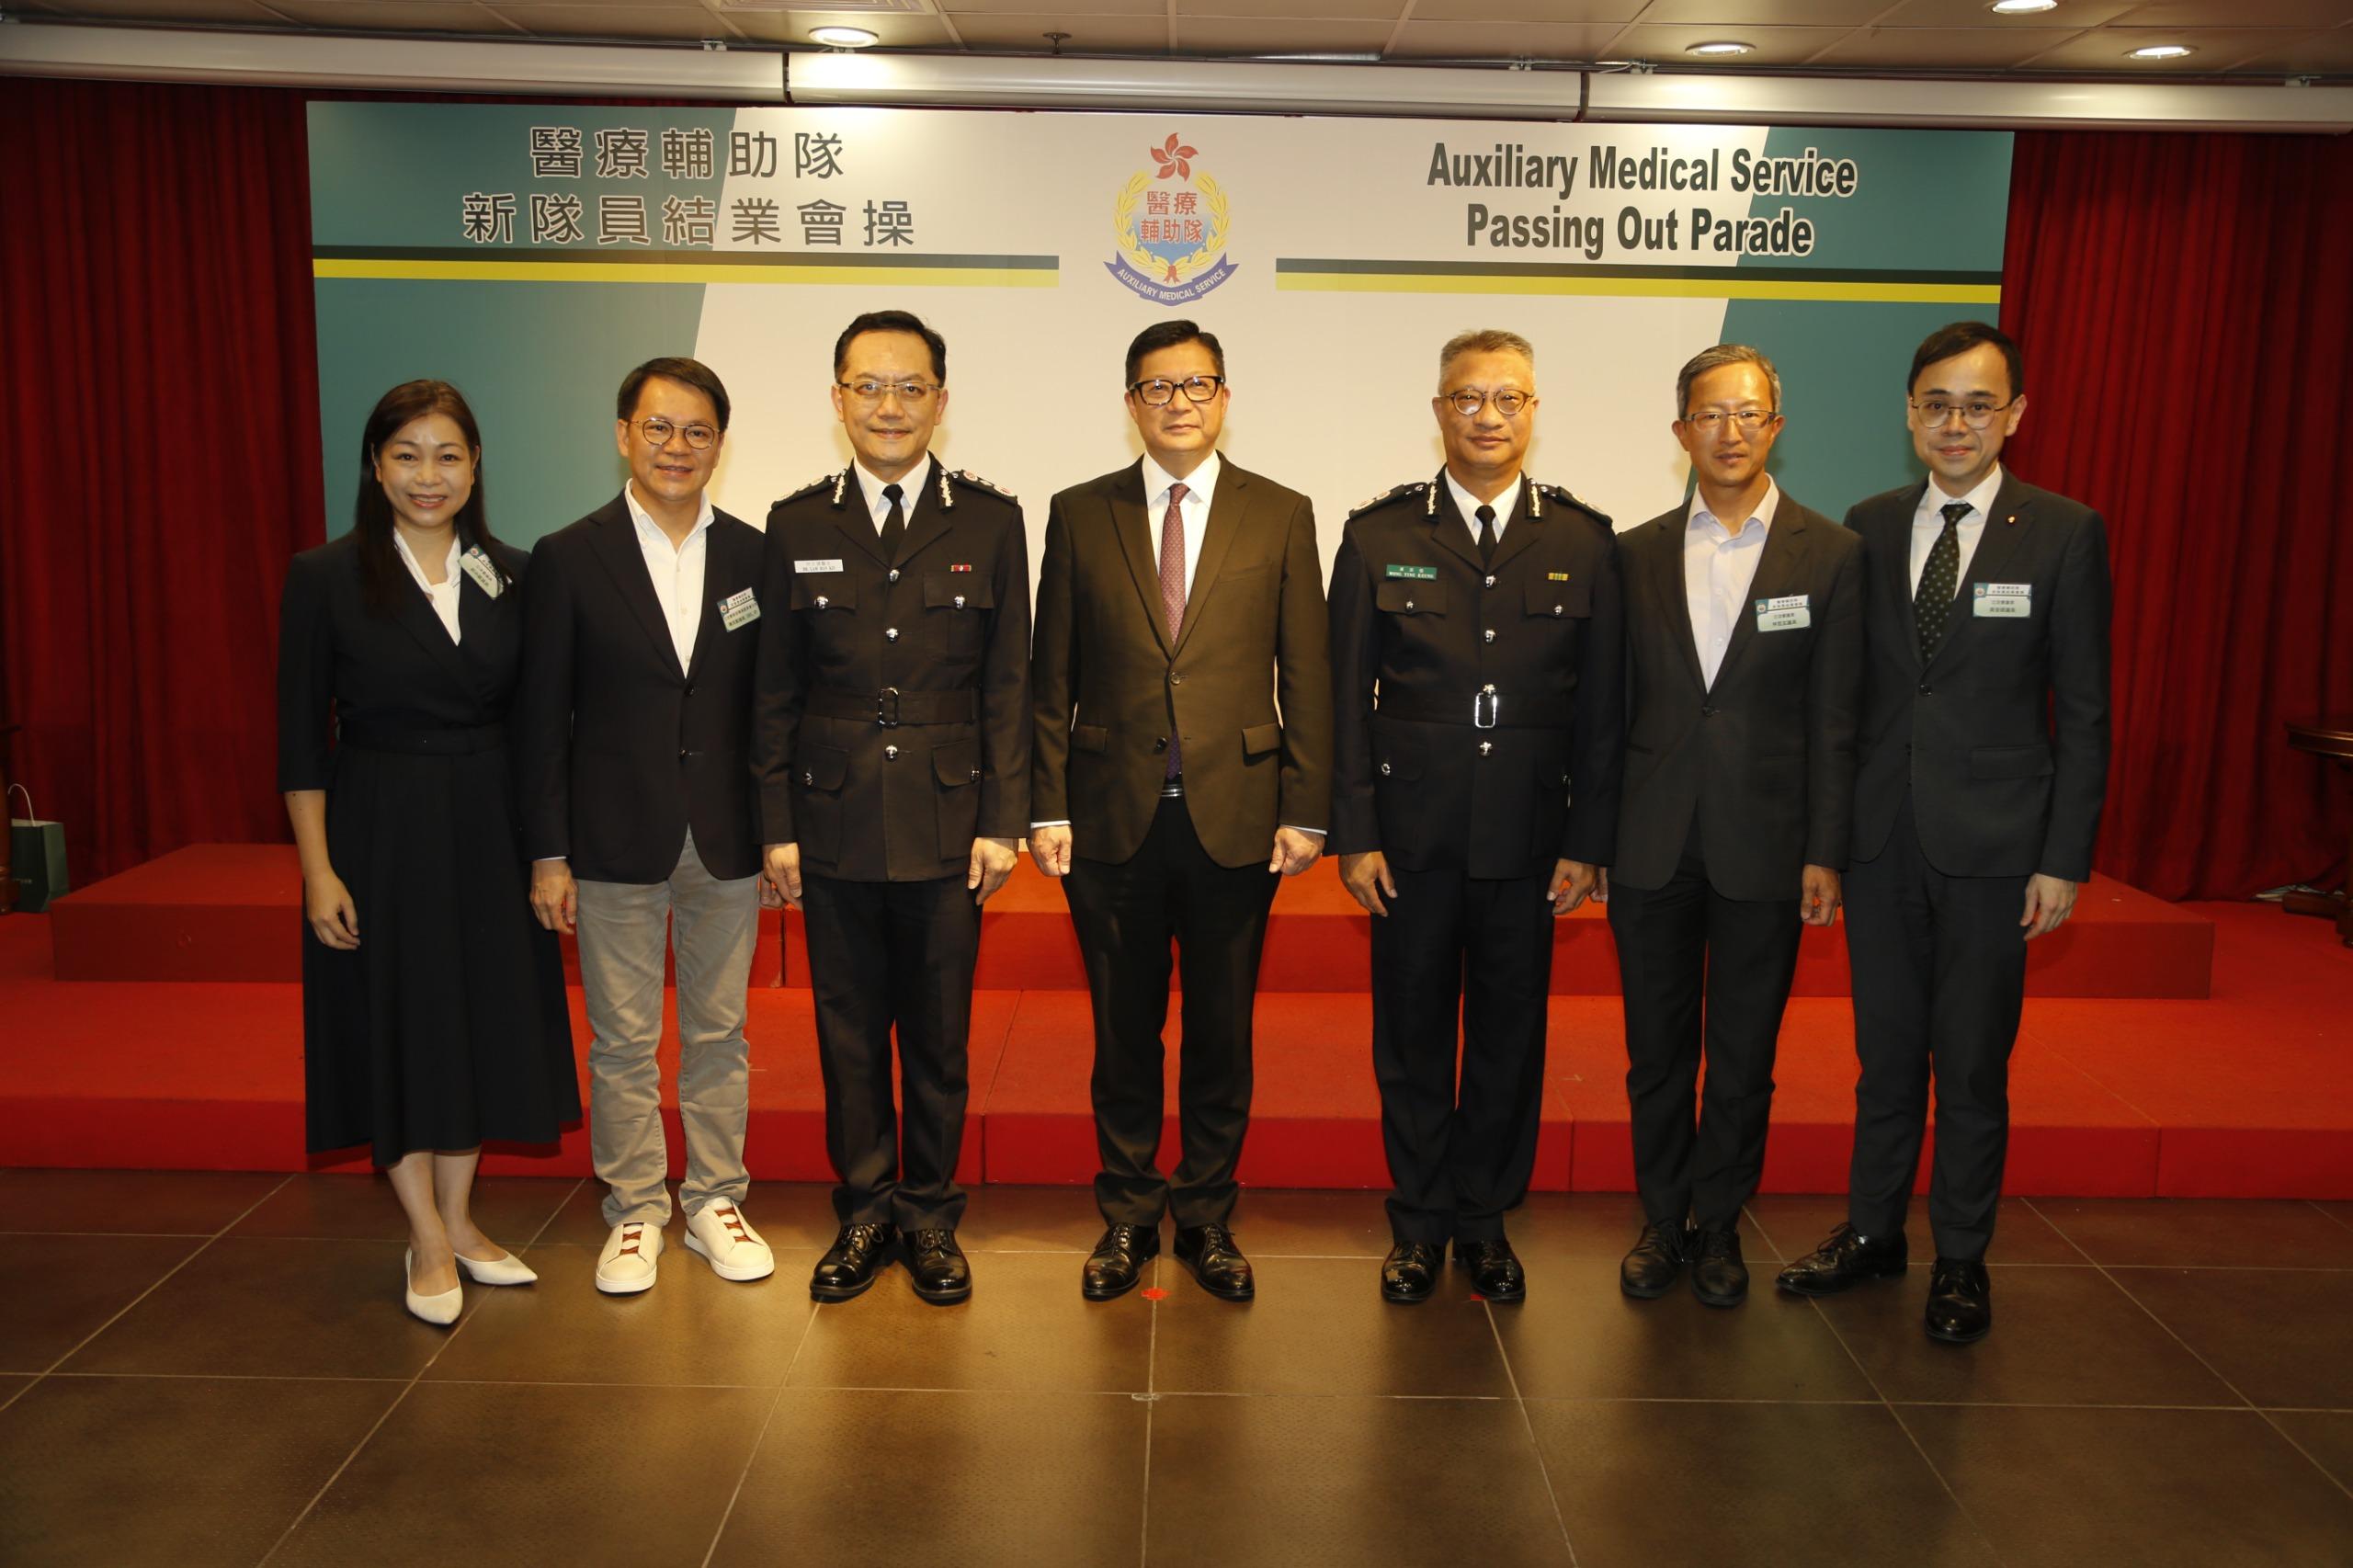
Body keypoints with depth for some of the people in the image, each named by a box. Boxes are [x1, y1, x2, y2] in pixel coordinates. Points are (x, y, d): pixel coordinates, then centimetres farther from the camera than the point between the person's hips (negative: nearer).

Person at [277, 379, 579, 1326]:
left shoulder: (512, 577, 3)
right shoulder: (326, 578, -7)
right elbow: (301, 738, -6)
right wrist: (317, 870, -10)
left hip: (487, 829, 4)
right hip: (380, 830, -3)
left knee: (480, 1021, 11)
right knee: (395, 1028, 5)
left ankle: (457, 1223, 27)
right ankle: (430, 1243, 20)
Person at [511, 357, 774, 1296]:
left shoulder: (753, 557, 3)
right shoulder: (569, 559, -2)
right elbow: (541, 717, -2)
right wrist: (547, 854, -5)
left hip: (726, 841, 2)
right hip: (617, 845, -2)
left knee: (718, 1034, 12)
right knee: (622, 1042, 8)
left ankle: (715, 1202, 26)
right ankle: (634, 1212, 24)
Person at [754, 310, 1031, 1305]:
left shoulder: (989, 522, 3)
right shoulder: (797, 525, 5)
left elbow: (1007, 686, 2)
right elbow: (776, 691, 6)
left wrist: (1002, 821, -4)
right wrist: (777, 825, 2)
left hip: (946, 823, -1)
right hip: (835, 825, 1)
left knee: (938, 1037, 8)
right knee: (848, 1035, 10)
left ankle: (931, 1219, 24)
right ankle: (863, 1214, 26)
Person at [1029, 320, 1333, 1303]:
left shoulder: (1280, 516, 4)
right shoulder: (1080, 515, 5)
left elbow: (1305, 677, 3)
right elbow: (1052, 678, 5)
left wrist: (1304, 811, -3)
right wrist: (1047, 808, -1)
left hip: (1234, 818, 0)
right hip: (1112, 817, 0)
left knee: (1221, 1035, 9)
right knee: (1123, 1032, 11)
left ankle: (1207, 1218, 26)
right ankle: (1128, 1215, 27)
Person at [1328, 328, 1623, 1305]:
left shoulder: (1582, 543, 3)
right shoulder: (1379, 536, 1)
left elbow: (1601, 706, 4)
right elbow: (1348, 699, 0)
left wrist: (1588, 841, -1)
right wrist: (1354, 832, -5)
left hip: (1528, 836, 1)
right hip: (1414, 833, 0)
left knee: (1510, 1034, 10)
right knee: (1412, 1031, 9)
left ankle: (1485, 1217, 28)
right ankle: (1420, 1223, 25)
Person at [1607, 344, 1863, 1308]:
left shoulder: (1830, 554, 0)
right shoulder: (1637, 554, 6)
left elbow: (1834, 720, -1)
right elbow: (1613, 705, 6)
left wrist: (1825, 852, -5)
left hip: (1763, 845, -1)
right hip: (1651, 841, 2)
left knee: (1742, 1055, 9)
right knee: (1657, 1048, 11)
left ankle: (1718, 1223, 26)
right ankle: (1662, 1219, 26)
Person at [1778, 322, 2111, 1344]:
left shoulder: (2064, 534, -4)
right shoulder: (1869, 527, 5)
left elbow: (2082, 712, -4)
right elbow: (1846, 687, 7)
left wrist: (2065, 858, -8)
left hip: (1992, 843, -3)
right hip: (1882, 837, 3)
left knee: (1973, 1065, 8)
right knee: (1886, 1050, 14)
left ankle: (1961, 1258, 24)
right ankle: (1872, 1231, 30)